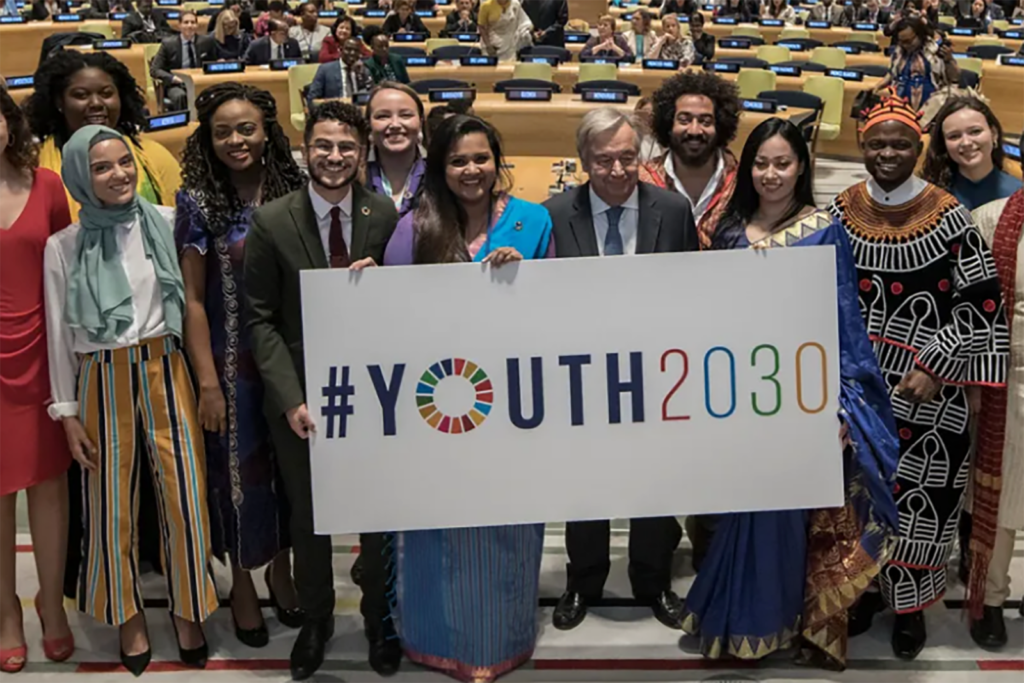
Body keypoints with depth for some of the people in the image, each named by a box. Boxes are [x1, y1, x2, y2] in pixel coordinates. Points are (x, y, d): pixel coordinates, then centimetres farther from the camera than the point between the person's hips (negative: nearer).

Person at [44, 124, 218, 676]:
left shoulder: (165, 223, -1)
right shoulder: (64, 246, -1)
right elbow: (60, 335, 3)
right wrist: (67, 411, 3)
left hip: (165, 371, 0)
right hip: (102, 381, 0)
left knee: (186, 494, 0)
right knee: (112, 503, 8)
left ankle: (188, 610, 20)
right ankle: (129, 616, 27)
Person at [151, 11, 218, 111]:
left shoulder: (207, 41, 6)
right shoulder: (168, 43, 0)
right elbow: (154, 70, -2)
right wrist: (173, 78, -20)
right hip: (176, 85, -2)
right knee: (180, 96, -38)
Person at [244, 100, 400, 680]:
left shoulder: (386, 218, -5)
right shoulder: (272, 222, -7)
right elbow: (261, 319, -6)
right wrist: (290, 398, -13)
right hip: (302, 396, 0)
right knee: (308, 517, 15)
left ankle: (379, 618, 35)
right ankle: (315, 620, 36)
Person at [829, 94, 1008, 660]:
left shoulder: (949, 218, -6)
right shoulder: (840, 214, 3)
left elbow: (982, 303, -7)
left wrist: (934, 368, -13)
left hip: (928, 390, -2)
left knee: (918, 495, 3)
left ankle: (910, 604, 22)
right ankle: (866, 585, 30)